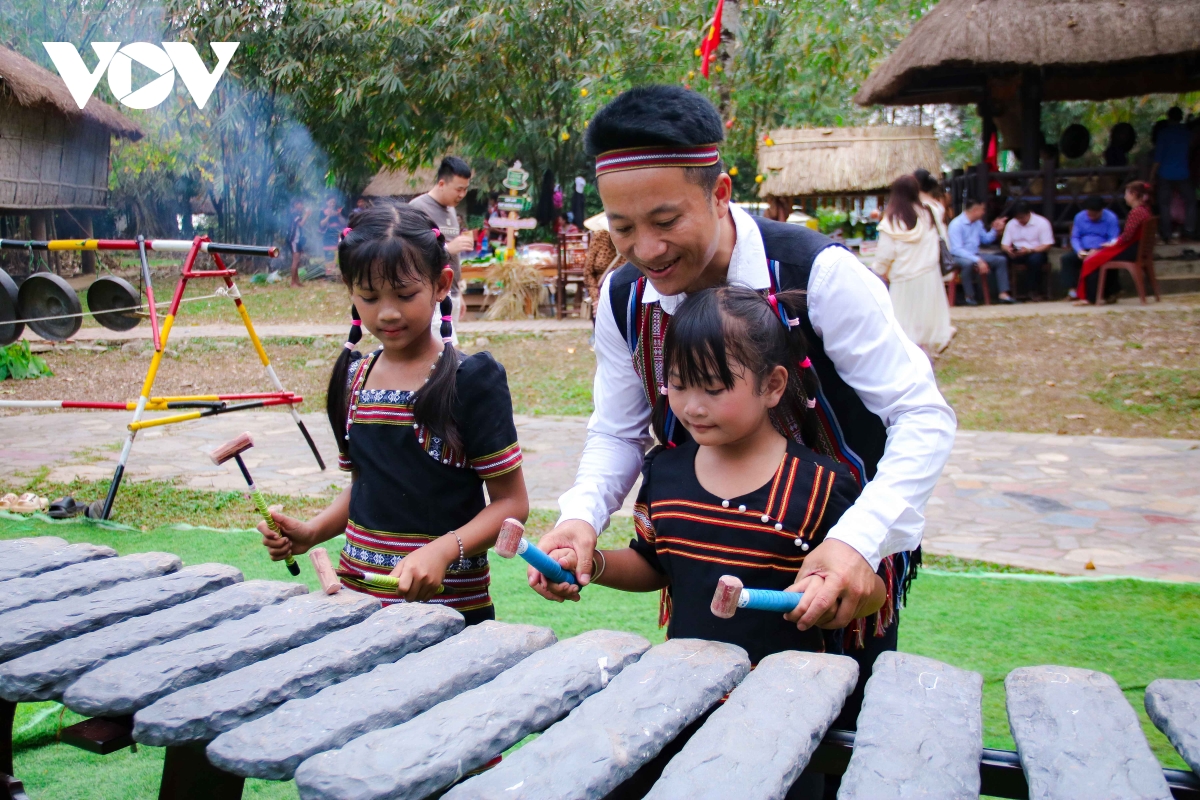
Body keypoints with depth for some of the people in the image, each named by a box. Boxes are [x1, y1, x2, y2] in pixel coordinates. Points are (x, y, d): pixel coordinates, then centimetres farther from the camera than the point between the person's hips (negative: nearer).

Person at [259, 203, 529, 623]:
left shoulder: (472, 379, -12)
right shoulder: (353, 379, 5)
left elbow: (511, 502, -11)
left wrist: (444, 549, -25)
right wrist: (311, 532, 1)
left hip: (450, 604, -5)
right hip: (358, 592, 5)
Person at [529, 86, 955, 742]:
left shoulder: (817, 273, -23)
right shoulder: (623, 297, -7)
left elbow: (922, 418, -21)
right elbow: (617, 431, 3)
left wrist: (859, 541, -35)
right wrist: (582, 516, -17)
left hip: (841, 568, -4)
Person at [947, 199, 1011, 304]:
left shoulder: (978, 223, 8)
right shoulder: (956, 224, -17)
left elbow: (986, 239, 25)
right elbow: (956, 249, -24)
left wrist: (995, 230, 4)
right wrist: (978, 260, -31)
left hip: (975, 255, 8)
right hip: (958, 257, -8)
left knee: (1001, 259, -5)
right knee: (969, 263, -40)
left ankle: (1003, 293, -12)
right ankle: (969, 296, -26)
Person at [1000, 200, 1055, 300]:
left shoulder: (1042, 223, -7)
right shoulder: (1011, 224, 6)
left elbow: (1047, 245, -12)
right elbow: (1004, 244, 4)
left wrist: (1030, 250, -28)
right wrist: (1008, 249, -22)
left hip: (1036, 252, -4)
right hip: (1017, 254, 4)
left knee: (1035, 259, -40)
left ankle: (1032, 291, -23)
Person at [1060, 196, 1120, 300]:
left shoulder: (1111, 218, -2)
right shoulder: (1080, 217, 10)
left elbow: (1113, 241, -11)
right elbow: (1075, 238, 6)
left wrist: (1097, 251, -28)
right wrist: (1079, 250, -16)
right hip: (1083, 250, 4)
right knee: (1066, 258, -24)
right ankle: (1072, 290, -30)